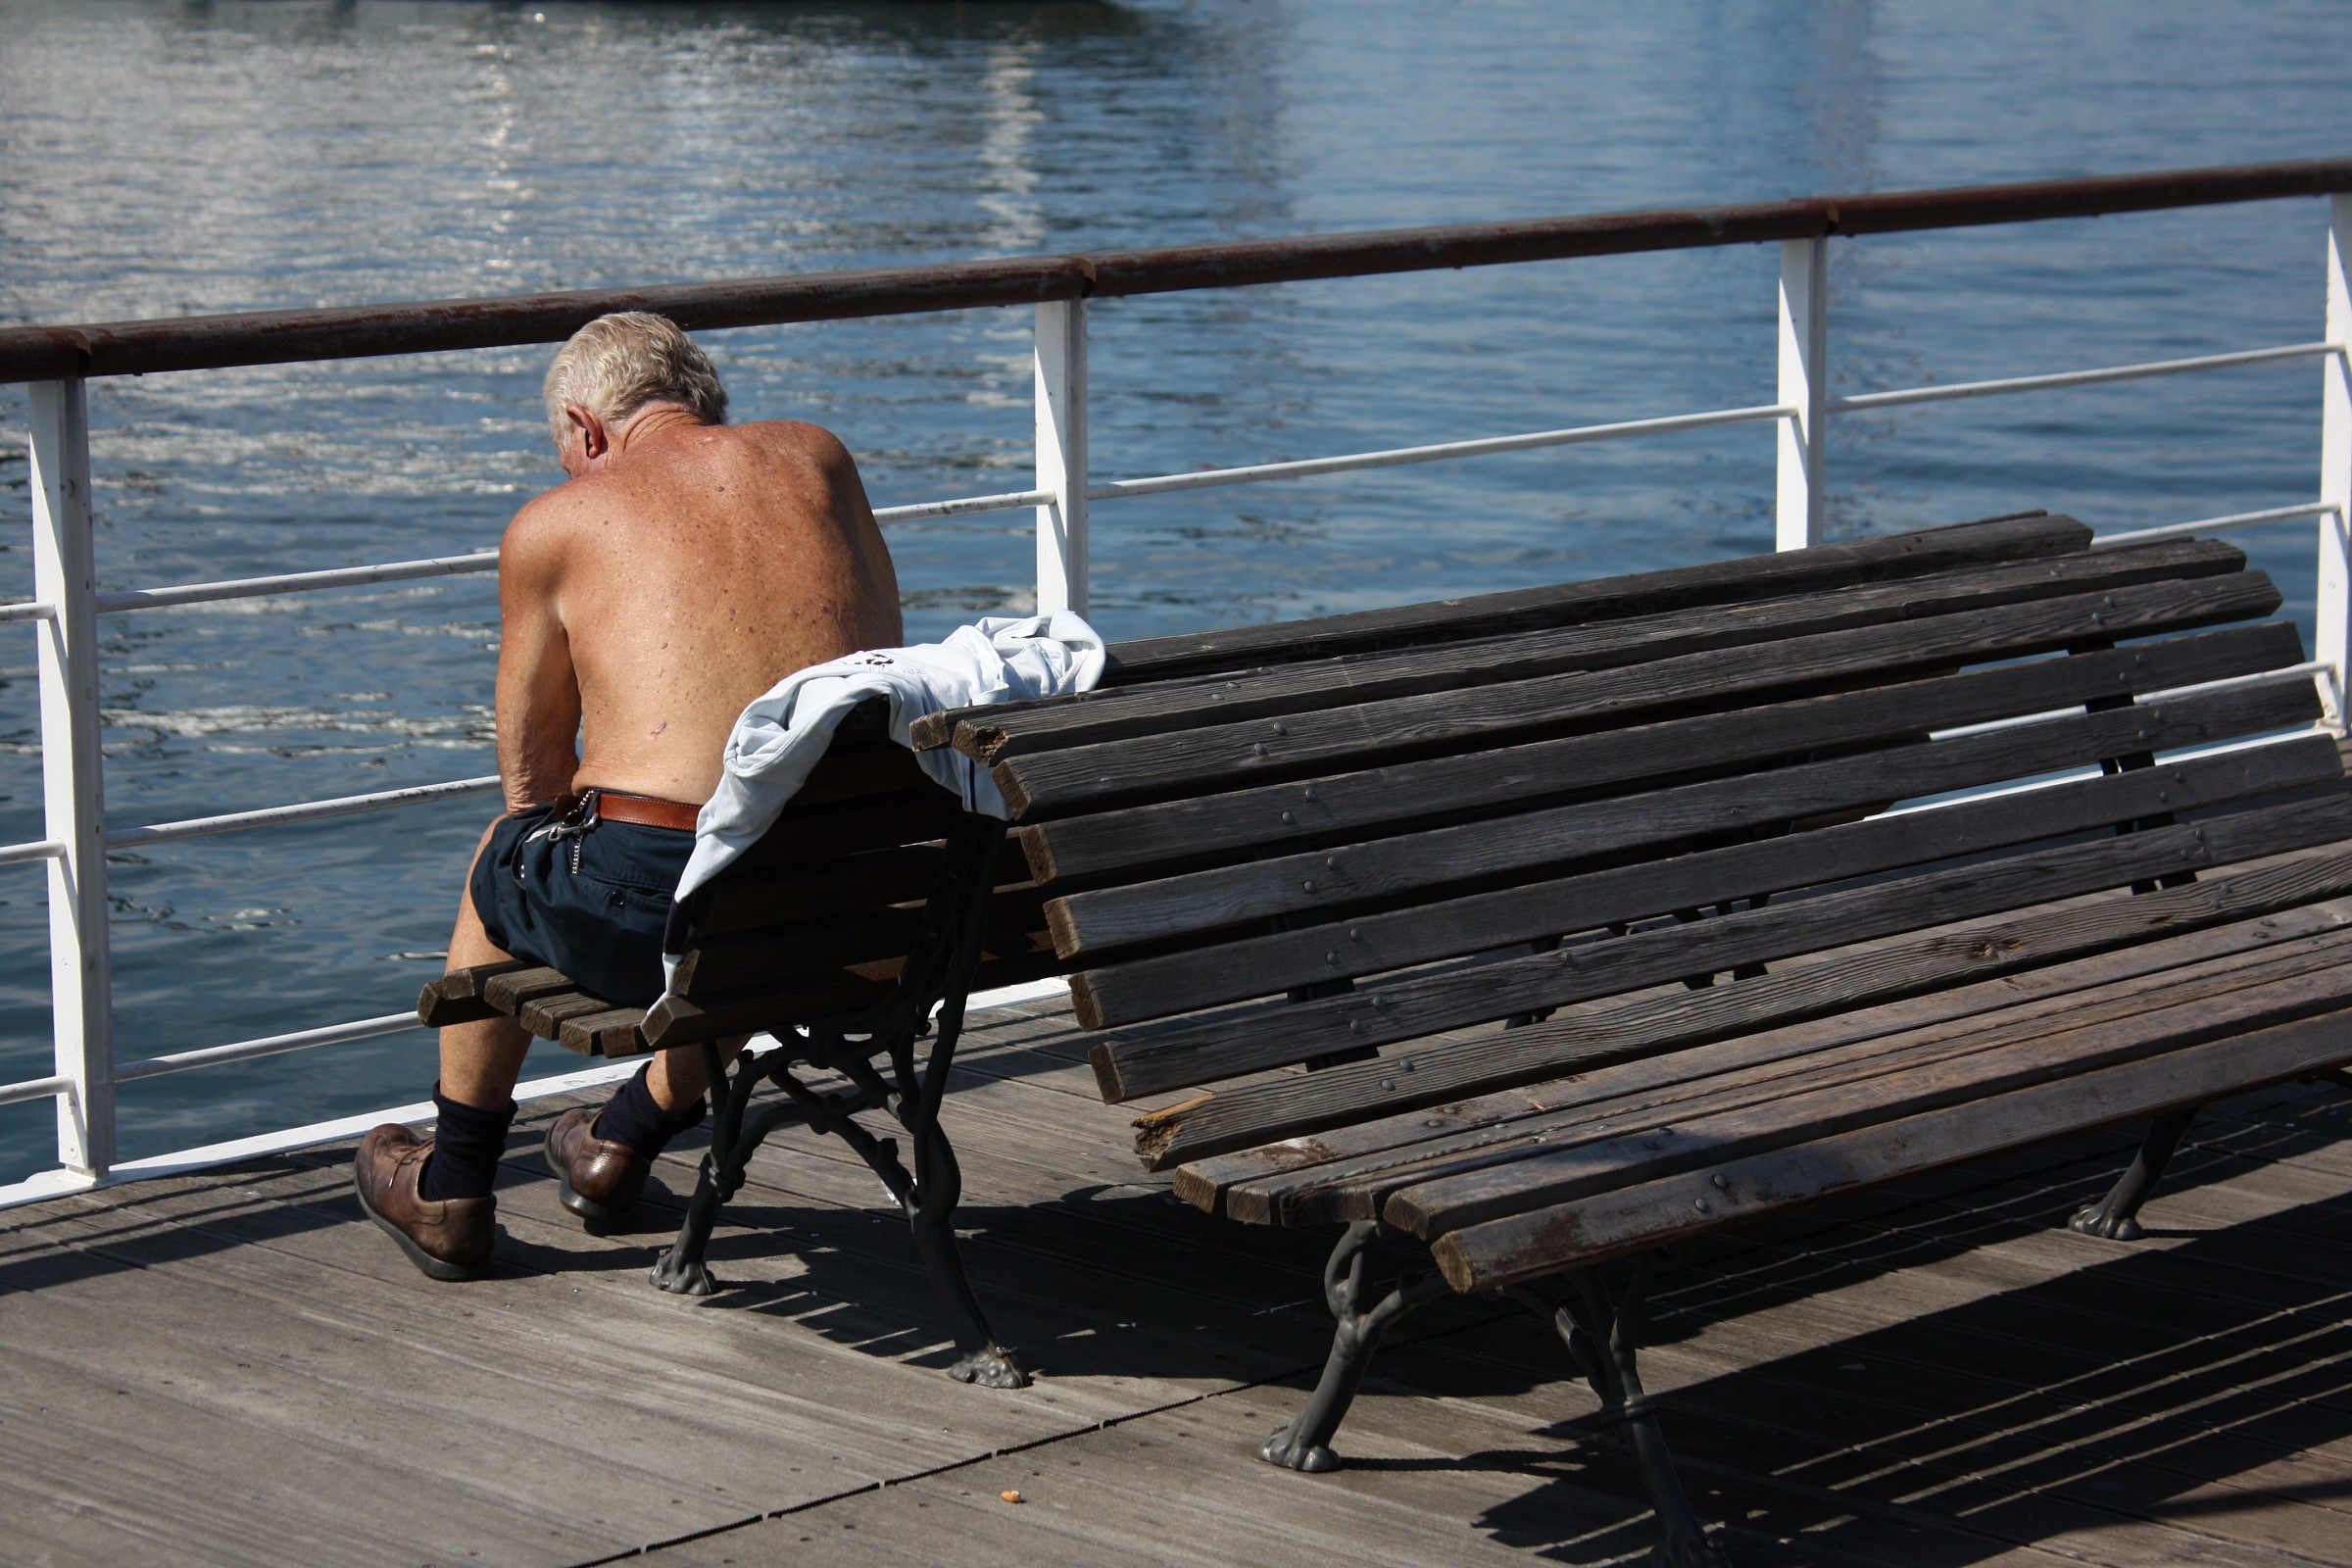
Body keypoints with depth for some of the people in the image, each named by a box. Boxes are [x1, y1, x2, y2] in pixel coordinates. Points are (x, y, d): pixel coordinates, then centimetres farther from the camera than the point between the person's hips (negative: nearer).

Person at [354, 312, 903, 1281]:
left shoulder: (554, 524, 7)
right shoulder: (815, 457, 16)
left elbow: (532, 776, 14)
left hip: (658, 915, -3)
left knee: (505, 865, 31)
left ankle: (450, 1189, 47)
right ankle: (625, 1142, 57)